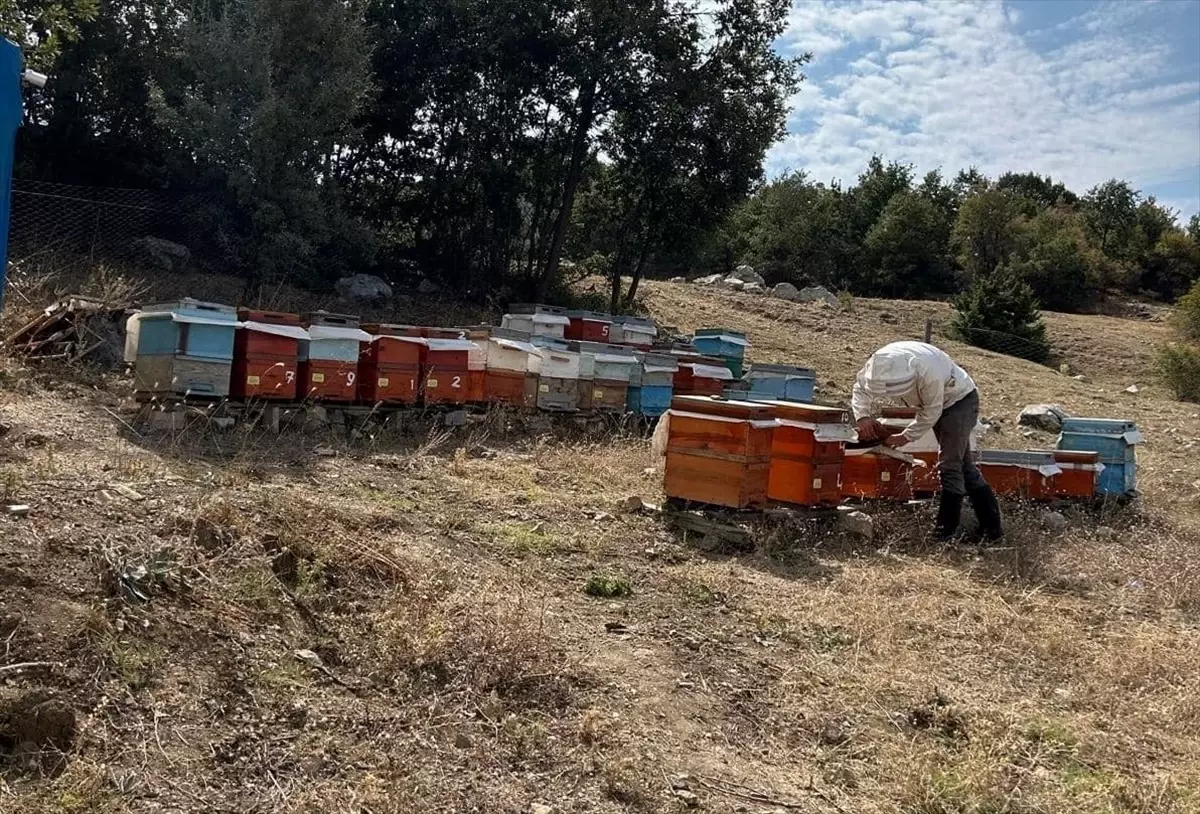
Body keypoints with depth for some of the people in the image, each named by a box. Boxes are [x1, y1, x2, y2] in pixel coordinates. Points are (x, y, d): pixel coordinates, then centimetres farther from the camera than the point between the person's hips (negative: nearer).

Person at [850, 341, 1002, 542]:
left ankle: (946, 531, -7)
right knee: (962, 465, 12)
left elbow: (930, 414, -29)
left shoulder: (929, 374, -41)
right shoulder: (878, 364, -24)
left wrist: (906, 437, -25)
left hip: (960, 399, -8)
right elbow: (861, 388, -10)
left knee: (950, 466, -13)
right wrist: (862, 416, -27)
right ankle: (991, 526, 21)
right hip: (939, 404, 8)